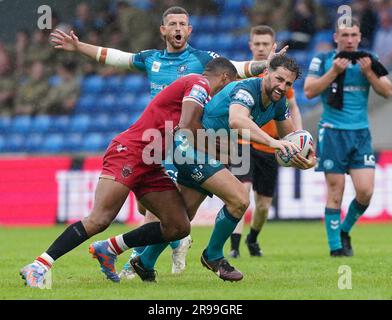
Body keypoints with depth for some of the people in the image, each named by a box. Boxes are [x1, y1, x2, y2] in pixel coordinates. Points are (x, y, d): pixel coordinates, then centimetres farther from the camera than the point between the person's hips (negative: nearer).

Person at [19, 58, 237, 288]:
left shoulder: (197, 86, 23)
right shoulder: (200, 85, -7)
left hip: (149, 166, 10)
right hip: (129, 151, -10)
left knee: (179, 227, 2)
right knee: (99, 220, -22)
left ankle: (109, 250, 11)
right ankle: (38, 267, -21)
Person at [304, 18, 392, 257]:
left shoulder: (368, 60, 9)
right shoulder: (322, 61, 2)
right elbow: (309, 91, -6)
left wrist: (369, 73, -10)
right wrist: (334, 72, -13)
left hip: (361, 133, 3)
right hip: (333, 132, -3)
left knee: (365, 191, -6)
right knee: (335, 190, -4)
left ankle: (345, 231, 19)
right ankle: (336, 246, 4)